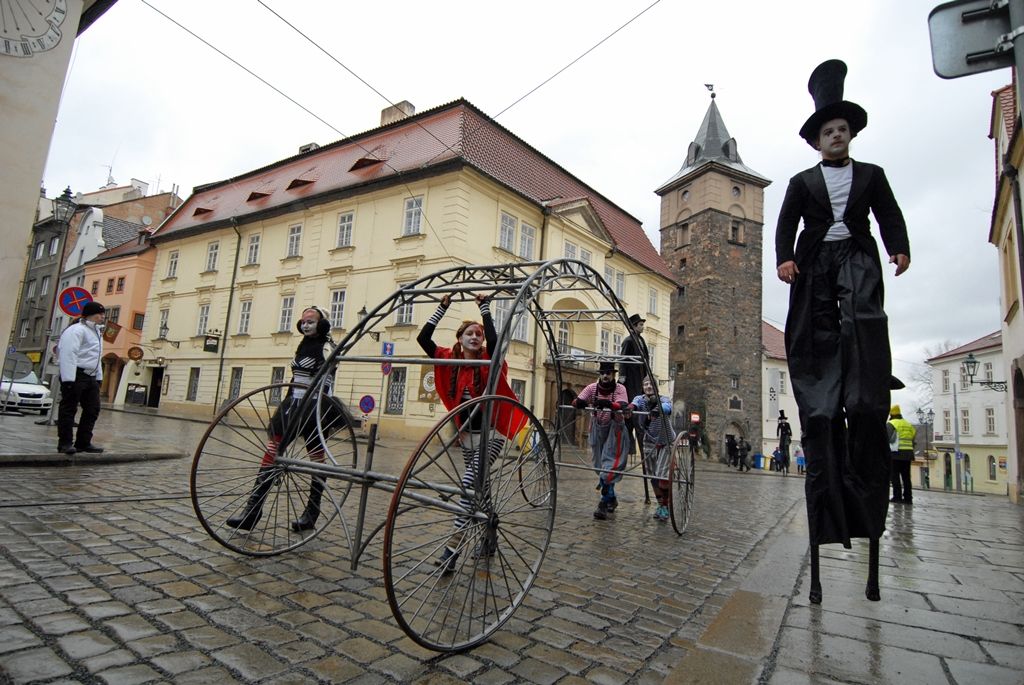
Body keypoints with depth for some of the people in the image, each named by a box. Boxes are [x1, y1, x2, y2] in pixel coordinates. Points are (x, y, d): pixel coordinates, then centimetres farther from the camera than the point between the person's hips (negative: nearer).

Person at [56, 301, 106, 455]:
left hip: (91, 377, 9)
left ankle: (83, 442, 15)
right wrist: (68, 379, -26)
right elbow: (69, 355, -20)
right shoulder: (77, 330, -11)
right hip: (76, 375, -9)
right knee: (69, 409, -1)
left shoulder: (96, 332, 20)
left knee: (93, 409, 8)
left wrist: (98, 377, 16)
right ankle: (65, 443, 5)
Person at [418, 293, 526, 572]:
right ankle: (489, 537, 35)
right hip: (466, 434, 6)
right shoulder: (451, 360, -1)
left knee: (469, 482, -20)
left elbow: (493, 339, -33)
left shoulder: (489, 362, -11)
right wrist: (442, 308, -9)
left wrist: (485, 307, -25)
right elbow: (423, 338, -9)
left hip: (490, 434, -5)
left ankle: (453, 546, -14)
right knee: (477, 487, 16)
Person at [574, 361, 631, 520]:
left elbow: (622, 406, -34)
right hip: (598, 429, 4)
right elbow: (576, 401, -18)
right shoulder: (592, 388, -8)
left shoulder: (619, 389, -15)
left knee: (610, 466, -13)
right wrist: (581, 403, -42)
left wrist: (608, 404, -53)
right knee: (600, 466, 12)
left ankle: (604, 503, -6)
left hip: (615, 430, -4)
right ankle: (612, 499, 30)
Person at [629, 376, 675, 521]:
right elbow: (635, 403, -29)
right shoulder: (640, 399, -5)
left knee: (662, 475, -13)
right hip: (649, 442, 3)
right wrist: (630, 408, -54)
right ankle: (660, 504, 24)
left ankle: (666, 506, 3)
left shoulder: (664, 399, -13)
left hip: (666, 442, -3)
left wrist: (657, 410, -60)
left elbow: (667, 407, -36)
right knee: (653, 476, 7)